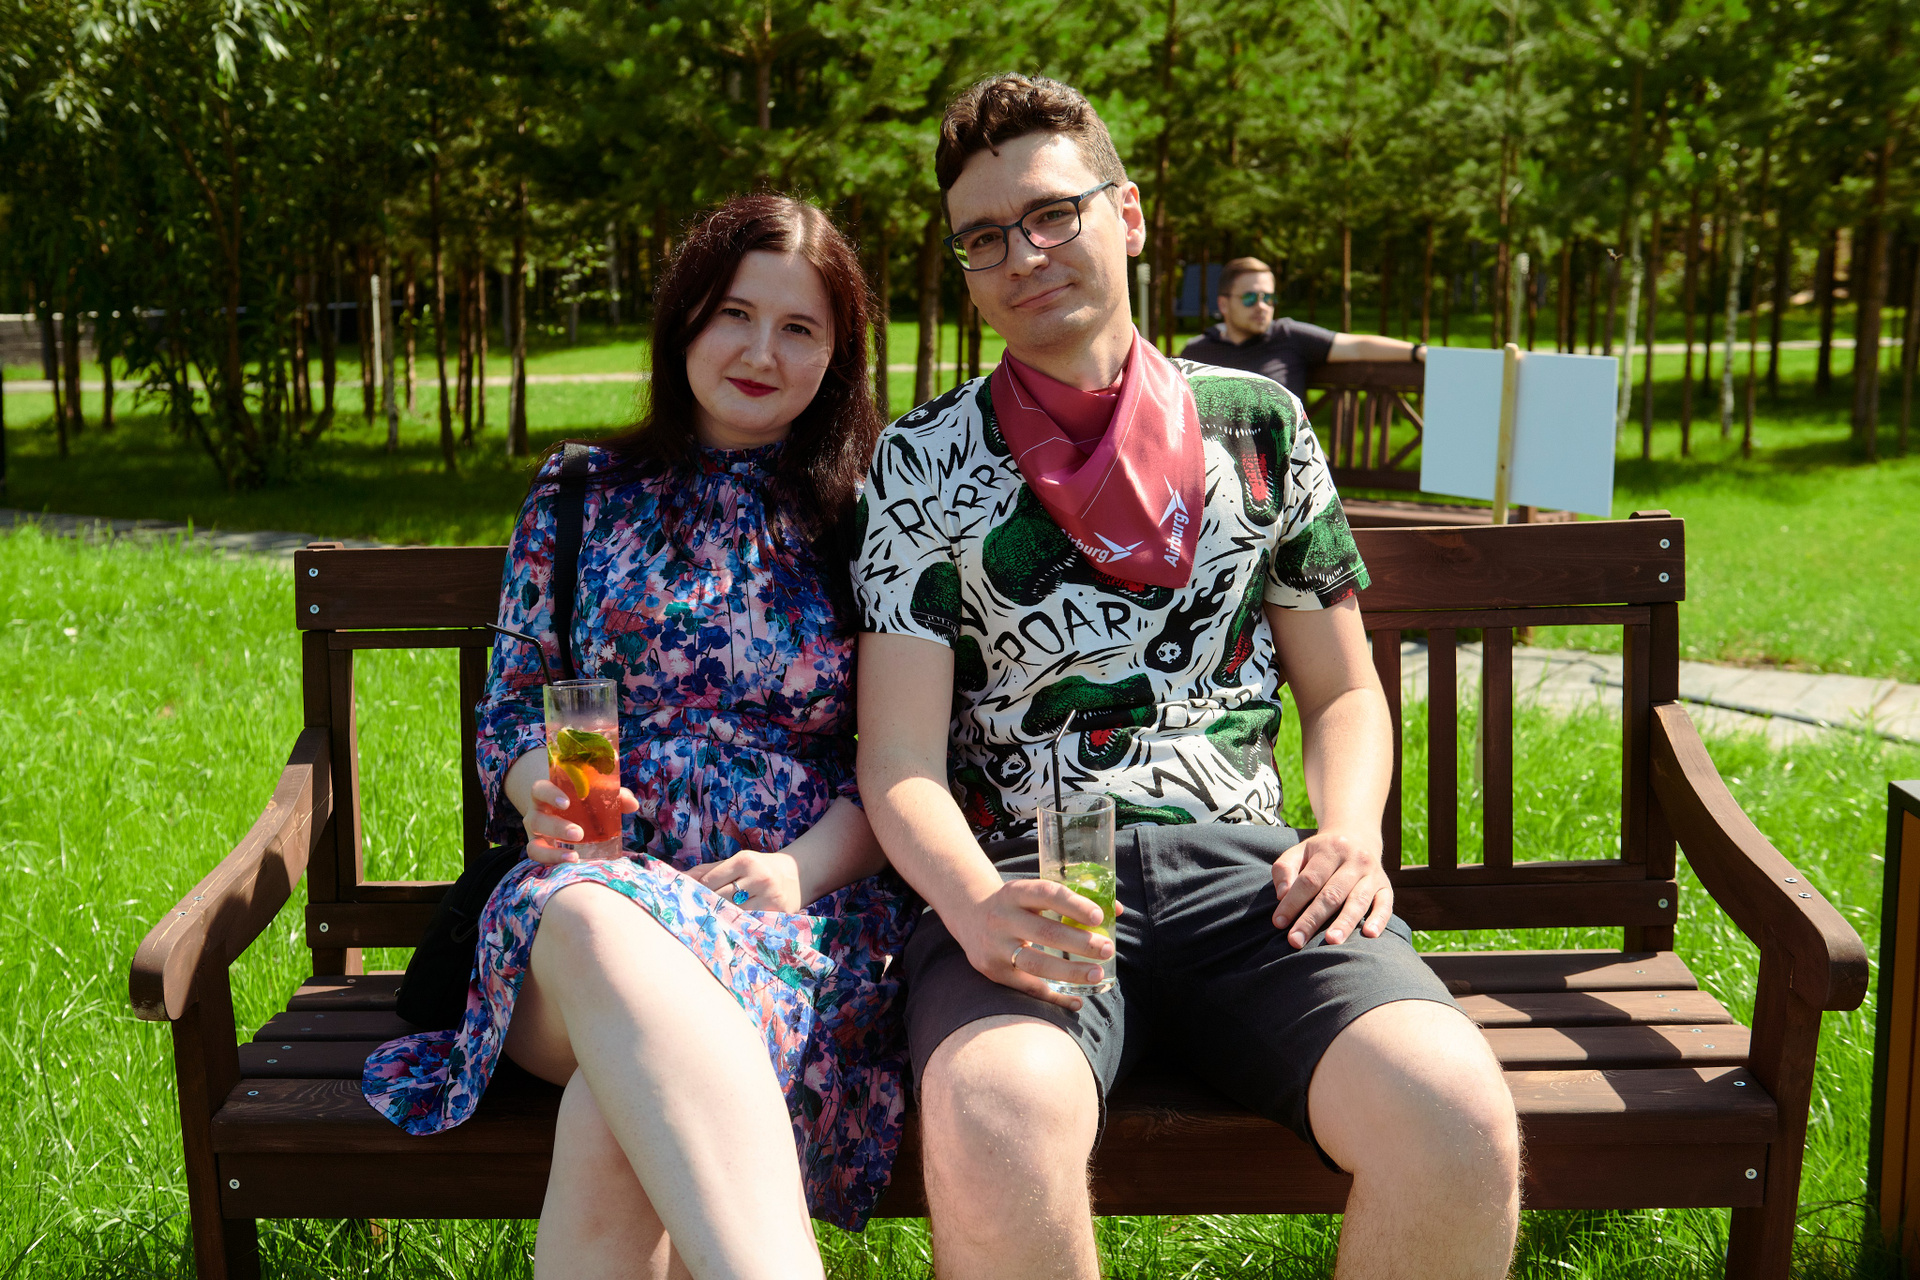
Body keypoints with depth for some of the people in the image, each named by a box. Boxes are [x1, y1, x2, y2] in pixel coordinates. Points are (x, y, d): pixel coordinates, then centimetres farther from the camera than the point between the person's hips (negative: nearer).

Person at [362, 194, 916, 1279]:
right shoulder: (579, 496, 17)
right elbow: (511, 707, 17)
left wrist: (803, 867, -13)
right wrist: (541, 788, -7)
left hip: (803, 905, -1)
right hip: (599, 875, 2)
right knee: (590, 919, -41)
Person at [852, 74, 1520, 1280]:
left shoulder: (1257, 424, 16)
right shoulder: (922, 464, 10)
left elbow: (1344, 691, 21)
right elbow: (901, 762, 1)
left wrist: (1350, 832, -2)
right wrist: (977, 907, -20)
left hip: (1241, 864, 2)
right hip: (1025, 880, -1)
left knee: (1460, 1131, -27)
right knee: (997, 1135, -36)